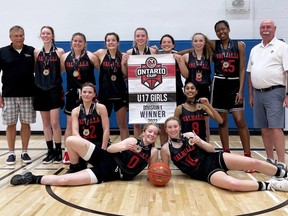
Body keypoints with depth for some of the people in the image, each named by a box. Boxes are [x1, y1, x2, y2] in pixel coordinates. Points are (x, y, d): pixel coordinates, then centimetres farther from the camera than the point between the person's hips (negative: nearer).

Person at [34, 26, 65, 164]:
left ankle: (58, 151, 8)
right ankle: (50, 151, 18)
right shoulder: (36, 53, 6)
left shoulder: (59, 52, -2)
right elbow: (33, 70, 10)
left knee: (54, 123, -5)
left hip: (55, 90, -3)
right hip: (41, 90, 3)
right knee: (46, 123, 8)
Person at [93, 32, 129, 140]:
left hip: (120, 93, 0)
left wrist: (123, 62, -16)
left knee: (123, 124, 6)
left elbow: (126, 74, -5)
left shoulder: (122, 56, 0)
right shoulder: (101, 53, -1)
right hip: (104, 93, 0)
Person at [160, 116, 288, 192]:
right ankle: (269, 185, -16)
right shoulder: (166, 149, -4)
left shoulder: (189, 135, 2)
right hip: (206, 173, -3)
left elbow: (212, 149, 4)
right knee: (233, 184, -34)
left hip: (214, 159, 3)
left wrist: (199, 142, -15)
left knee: (254, 163, -8)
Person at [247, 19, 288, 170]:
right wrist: (251, 94, 14)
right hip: (258, 93, 6)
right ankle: (270, 160, 19)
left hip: (274, 92, -6)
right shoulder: (255, 49, 16)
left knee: (276, 128, -10)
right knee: (264, 129, 9)